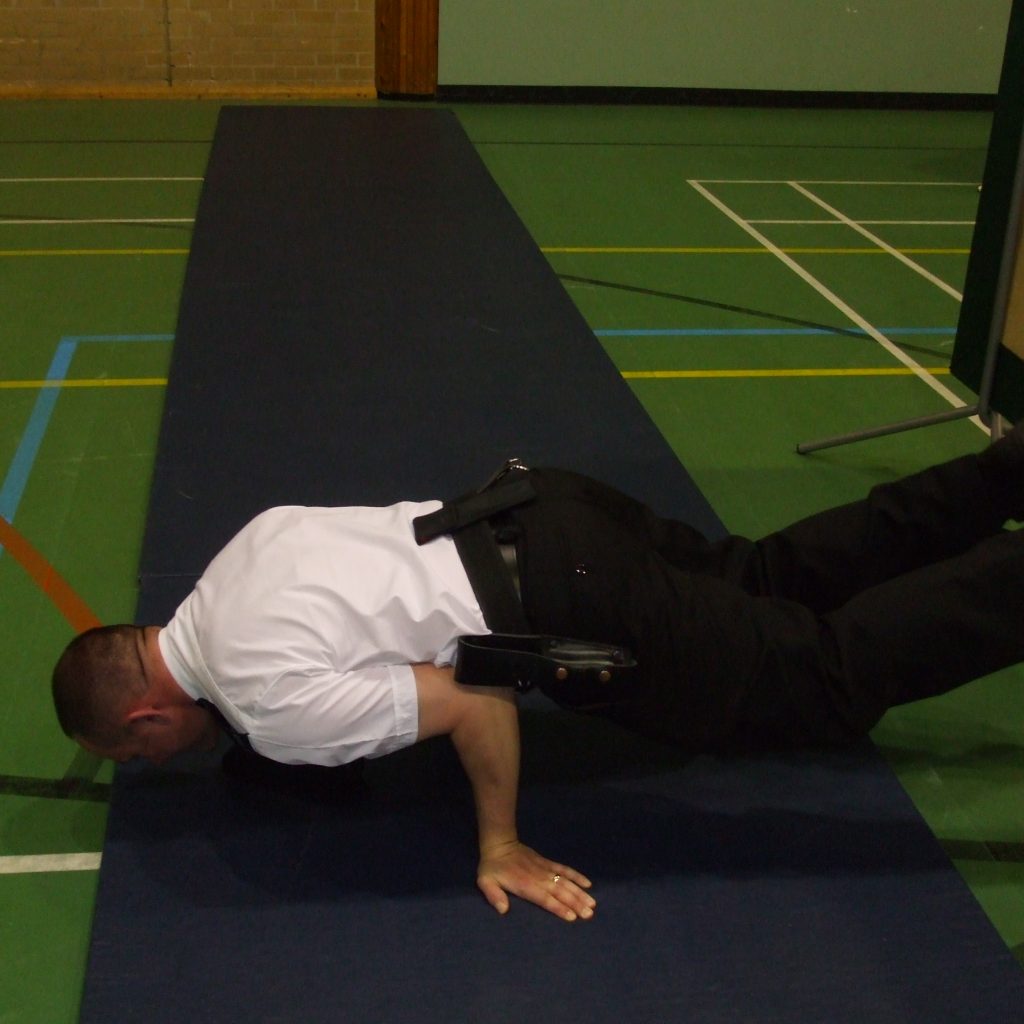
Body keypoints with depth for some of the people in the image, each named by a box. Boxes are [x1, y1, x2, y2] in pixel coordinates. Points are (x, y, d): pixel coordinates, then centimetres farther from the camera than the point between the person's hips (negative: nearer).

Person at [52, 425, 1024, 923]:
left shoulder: (272, 710, -15)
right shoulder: (235, 565, 10)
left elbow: (475, 703, -19)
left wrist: (502, 848, -5)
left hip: (570, 610, -8)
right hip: (541, 517, 8)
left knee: (827, 676, 3)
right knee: (775, 581, 20)